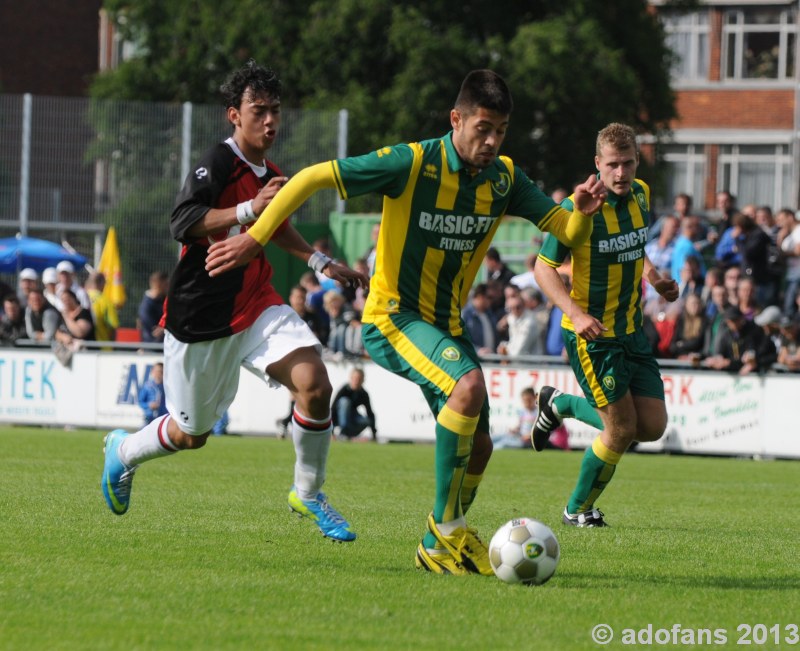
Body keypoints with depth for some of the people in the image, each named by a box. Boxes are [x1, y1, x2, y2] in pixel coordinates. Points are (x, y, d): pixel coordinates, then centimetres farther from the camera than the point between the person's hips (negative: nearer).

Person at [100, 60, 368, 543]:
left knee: (314, 384, -19)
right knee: (191, 434, 9)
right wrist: (249, 208, -34)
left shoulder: (271, 177, 9)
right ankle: (124, 452, 42)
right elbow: (182, 224, -29)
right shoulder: (218, 164, -15)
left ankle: (309, 495, -1)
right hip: (201, 318, -5)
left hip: (256, 306, 6)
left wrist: (321, 263, 23)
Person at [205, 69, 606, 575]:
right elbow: (314, 177, -16)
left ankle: (439, 547, 28)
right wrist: (255, 238, -18)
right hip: (393, 318, -7)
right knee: (469, 385, -31)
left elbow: (568, 232, 3)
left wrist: (583, 212, -21)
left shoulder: (504, 178, -1)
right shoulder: (413, 163, -19)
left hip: (447, 322, 7)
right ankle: (448, 524, -19)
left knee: (477, 444, 5)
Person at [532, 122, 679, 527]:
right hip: (591, 333, -7)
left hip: (631, 329, 7)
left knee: (652, 427, 4)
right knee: (622, 429, -8)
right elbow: (544, 267, -14)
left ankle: (561, 404, 26)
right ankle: (578, 509, 15)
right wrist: (577, 314, -27)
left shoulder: (641, 195, 3)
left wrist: (653, 276, 4)